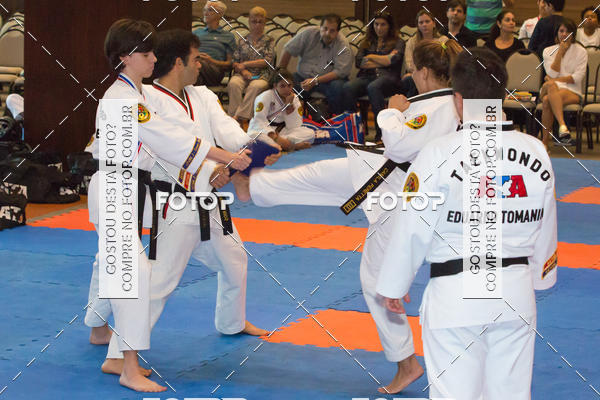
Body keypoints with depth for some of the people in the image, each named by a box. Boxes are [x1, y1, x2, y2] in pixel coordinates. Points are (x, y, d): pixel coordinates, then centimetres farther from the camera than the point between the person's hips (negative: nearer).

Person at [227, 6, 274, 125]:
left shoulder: (268, 40, 14)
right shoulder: (243, 40, 19)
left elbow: (267, 61, 1)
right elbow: (234, 62, 13)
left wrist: (245, 64, -3)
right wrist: (243, 71, -10)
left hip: (261, 76, -2)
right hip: (243, 75, 2)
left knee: (255, 86, -38)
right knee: (233, 83, -34)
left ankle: (239, 116, -43)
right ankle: (233, 116, -40)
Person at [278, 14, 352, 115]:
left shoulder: (343, 45, -12)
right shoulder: (309, 33, -6)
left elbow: (340, 71, -19)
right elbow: (288, 50, 2)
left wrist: (315, 81, -27)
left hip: (327, 80, -2)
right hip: (303, 76, 2)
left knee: (338, 87, -35)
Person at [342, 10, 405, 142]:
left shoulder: (397, 42, 17)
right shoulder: (367, 42, 26)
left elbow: (394, 60, -3)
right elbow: (359, 62, 10)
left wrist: (372, 57, 7)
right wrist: (384, 61, 3)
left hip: (388, 78, -3)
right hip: (366, 77, 3)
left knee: (373, 87, -40)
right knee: (348, 87, -31)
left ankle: (380, 133, -40)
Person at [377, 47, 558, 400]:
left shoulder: (441, 153, -14)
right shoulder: (537, 152, 0)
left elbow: (412, 228, -10)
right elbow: (545, 226, 11)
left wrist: (394, 286, 3)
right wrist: (540, 275, 27)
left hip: (458, 296, -4)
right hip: (517, 292, 5)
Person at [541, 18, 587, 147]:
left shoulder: (581, 52, 8)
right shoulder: (548, 51, 15)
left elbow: (578, 77, -3)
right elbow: (552, 74, -1)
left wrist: (556, 79, -8)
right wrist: (560, 52, -2)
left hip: (572, 91, -2)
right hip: (553, 88, 2)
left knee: (547, 100, -36)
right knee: (551, 85, -39)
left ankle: (545, 141, -42)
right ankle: (562, 126, -54)